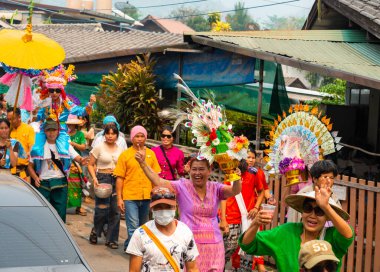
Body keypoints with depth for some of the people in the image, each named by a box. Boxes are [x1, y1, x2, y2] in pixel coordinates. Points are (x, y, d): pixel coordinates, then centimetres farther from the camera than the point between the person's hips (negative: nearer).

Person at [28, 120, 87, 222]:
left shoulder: (65, 144, 3)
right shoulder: (38, 147, 1)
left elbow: (77, 157, -7)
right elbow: (30, 166, 6)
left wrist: (82, 160, -30)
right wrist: (35, 178, -11)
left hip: (60, 183, 1)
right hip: (43, 184, 0)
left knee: (60, 211, 3)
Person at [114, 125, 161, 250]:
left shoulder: (151, 154, 7)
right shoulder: (125, 155, -1)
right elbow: (120, 178, -2)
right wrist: (119, 198, -6)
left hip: (147, 196, 4)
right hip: (130, 196, -4)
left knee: (142, 226, 14)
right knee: (133, 226, -8)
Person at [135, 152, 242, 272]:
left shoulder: (215, 188, 4)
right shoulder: (182, 186, 0)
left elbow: (235, 191, -12)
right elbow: (158, 181, -8)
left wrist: (236, 180, -35)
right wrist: (143, 163, -18)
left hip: (213, 244, 2)